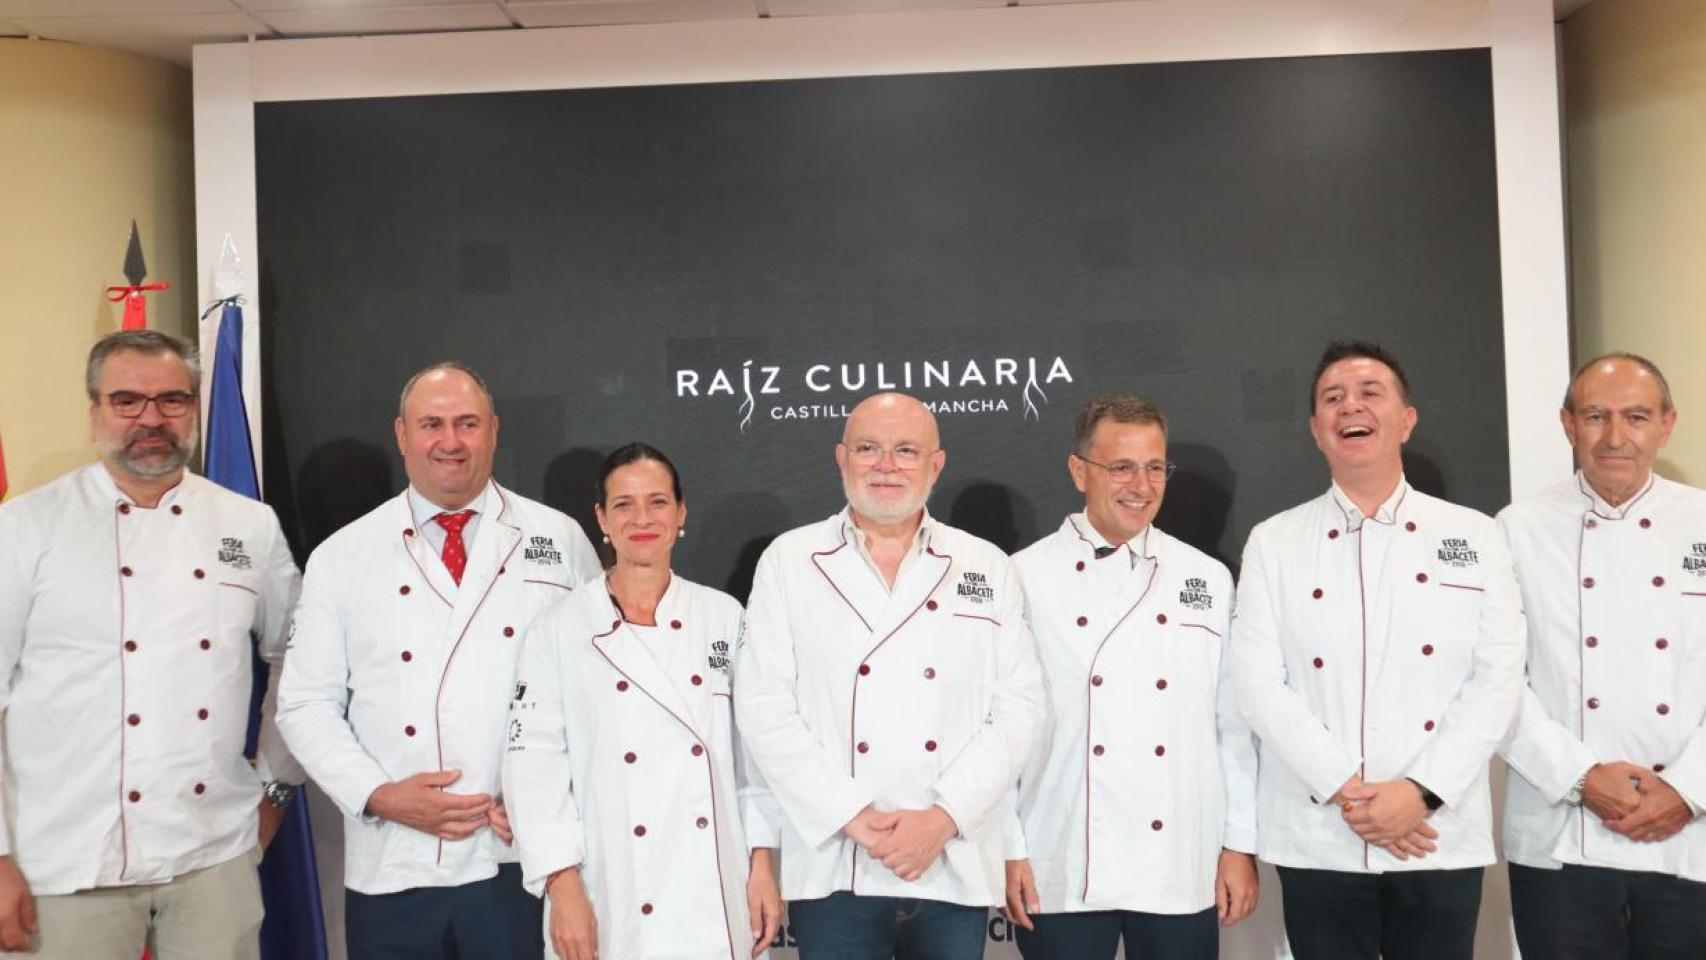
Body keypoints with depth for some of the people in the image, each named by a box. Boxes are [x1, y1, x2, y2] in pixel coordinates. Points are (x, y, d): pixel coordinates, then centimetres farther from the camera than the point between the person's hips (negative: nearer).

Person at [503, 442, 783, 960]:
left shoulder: (724, 617, 4)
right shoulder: (558, 628, -3)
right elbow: (534, 762, -5)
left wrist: (762, 864, 1)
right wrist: (562, 886, -11)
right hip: (612, 895, -2)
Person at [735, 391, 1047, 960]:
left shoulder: (987, 569, 7)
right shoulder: (789, 561, 3)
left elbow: (1019, 707, 2)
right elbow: (764, 706, -3)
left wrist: (944, 818, -10)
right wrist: (853, 817, -11)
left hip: (956, 870, 1)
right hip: (833, 868, -1)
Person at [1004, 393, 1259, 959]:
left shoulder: (1207, 579, 5)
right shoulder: (1027, 578, -4)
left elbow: (1234, 724, 8)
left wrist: (1240, 846, 6)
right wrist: (1009, 849, -3)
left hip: (1182, 871, 2)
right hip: (1063, 872, -2)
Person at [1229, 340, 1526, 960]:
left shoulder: (1474, 536, 5)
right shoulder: (1273, 543, 3)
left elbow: (1499, 677, -2)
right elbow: (1258, 682, -5)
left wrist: (1421, 791, -12)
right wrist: (1346, 792, -13)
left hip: (1442, 837, 1)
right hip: (1317, 840, 0)